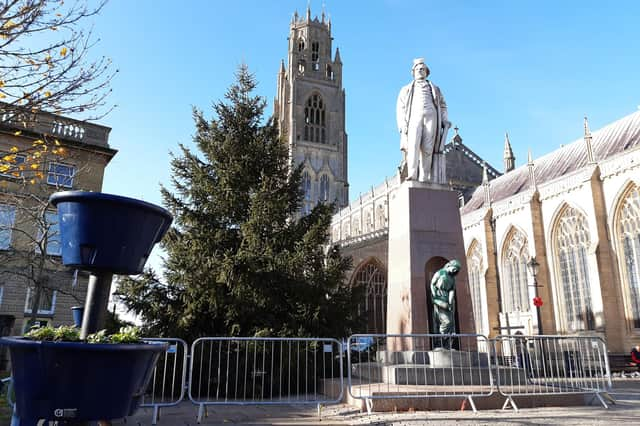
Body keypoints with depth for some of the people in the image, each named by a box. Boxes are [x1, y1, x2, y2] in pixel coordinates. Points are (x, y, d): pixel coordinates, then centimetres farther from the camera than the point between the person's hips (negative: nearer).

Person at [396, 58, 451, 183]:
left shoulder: (434, 88, 30)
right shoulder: (407, 89, 26)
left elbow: (442, 106, 23)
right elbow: (400, 108, 14)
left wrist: (444, 120, 5)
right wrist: (402, 125, -3)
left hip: (431, 117, 1)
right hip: (414, 117, -1)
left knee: (427, 148, -15)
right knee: (413, 144, -25)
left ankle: (424, 178, -23)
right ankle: (412, 175, -35)